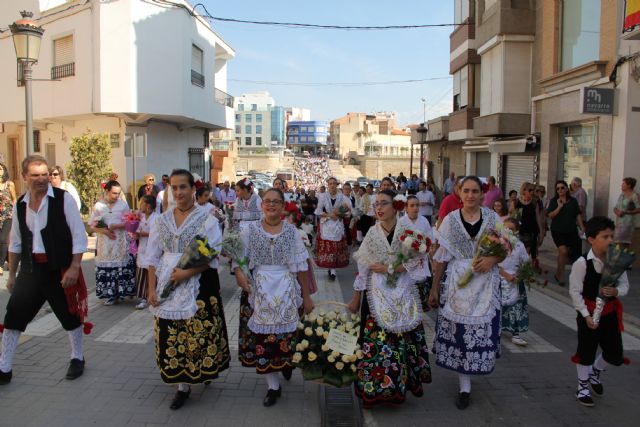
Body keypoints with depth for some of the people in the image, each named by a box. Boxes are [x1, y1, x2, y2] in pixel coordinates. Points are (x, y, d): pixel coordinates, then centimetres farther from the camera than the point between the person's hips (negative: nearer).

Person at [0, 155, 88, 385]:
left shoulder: (63, 199, -10)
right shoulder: (19, 205, 5)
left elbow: (79, 235, -12)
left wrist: (74, 268, -17)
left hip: (60, 269, -4)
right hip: (30, 269, 4)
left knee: (70, 315, 10)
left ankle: (77, 358, 32)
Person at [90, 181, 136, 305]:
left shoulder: (123, 204, 2)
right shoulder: (98, 205, 4)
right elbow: (92, 226, 4)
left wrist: (113, 226, -12)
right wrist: (104, 231, -13)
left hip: (121, 243, -1)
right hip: (105, 244, 1)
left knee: (122, 268, -3)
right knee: (106, 268, -1)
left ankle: (121, 292, 7)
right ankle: (111, 295, 7)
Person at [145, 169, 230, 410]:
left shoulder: (206, 219, -5)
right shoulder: (162, 221, 8)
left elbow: (213, 256, -10)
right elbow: (153, 257, 9)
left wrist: (187, 272, -19)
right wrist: (152, 289, 2)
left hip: (198, 284, -4)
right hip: (167, 286, 4)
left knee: (199, 332, -1)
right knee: (173, 335, 8)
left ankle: (206, 370, 23)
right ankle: (183, 385, 23)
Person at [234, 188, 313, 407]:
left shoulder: (291, 231, -1)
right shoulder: (248, 229, -1)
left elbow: (300, 265, 1)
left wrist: (306, 296, 1)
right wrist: (239, 272, -25)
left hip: (287, 290, 0)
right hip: (259, 290, 1)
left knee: (286, 334, 5)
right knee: (261, 337, 3)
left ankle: (288, 362, 40)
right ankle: (273, 385, 20)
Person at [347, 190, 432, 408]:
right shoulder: (372, 233, 4)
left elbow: (418, 262, -8)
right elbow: (362, 267, 6)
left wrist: (388, 269, -14)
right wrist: (356, 298, 6)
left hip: (403, 294, -1)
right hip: (377, 294, 1)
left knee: (402, 339, 2)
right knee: (375, 340, 0)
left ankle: (399, 386, 20)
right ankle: (374, 389, 13)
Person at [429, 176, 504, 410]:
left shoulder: (492, 218, 3)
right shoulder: (450, 220, 1)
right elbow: (441, 257, 3)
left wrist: (492, 259, -13)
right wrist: (434, 289, 3)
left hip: (486, 284, 1)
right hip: (458, 283, -1)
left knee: (482, 331, 3)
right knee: (459, 332, 0)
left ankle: (471, 372, 33)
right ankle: (465, 388, 12)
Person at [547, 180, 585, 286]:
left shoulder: (573, 201, 6)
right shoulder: (554, 201, 0)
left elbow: (578, 215, 9)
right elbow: (550, 215, -7)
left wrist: (582, 227, 3)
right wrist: (559, 207, -17)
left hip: (571, 231, 3)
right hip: (558, 231, -3)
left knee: (563, 253, 9)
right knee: (563, 251, -15)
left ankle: (558, 274, 26)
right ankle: (561, 275, -1)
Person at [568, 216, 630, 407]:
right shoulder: (582, 263, -19)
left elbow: (625, 285, 2)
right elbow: (575, 291, -15)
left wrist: (616, 291, -22)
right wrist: (586, 315, -17)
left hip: (610, 312, 4)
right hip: (589, 313, -4)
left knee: (615, 354, 12)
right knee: (586, 352, 8)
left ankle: (595, 372, 44)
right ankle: (583, 387, 30)